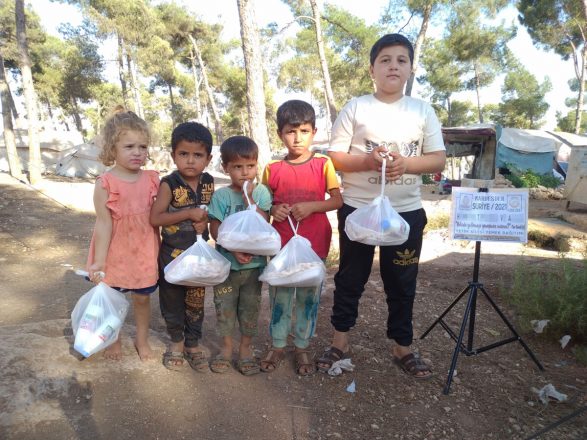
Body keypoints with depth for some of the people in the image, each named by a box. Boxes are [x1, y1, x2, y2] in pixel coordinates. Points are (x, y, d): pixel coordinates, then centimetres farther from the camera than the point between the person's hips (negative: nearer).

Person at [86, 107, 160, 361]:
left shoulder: (152, 180, -4)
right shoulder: (105, 184, -13)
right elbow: (103, 224, -13)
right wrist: (99, 261, -13)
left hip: (144, 252, 2)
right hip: (116, 253, -2)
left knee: (142, 297, 16)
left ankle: (142, 339, 38)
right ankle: (114, 341, 40)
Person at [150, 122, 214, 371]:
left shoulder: (208, 182, -2)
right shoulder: (169, 184, -15)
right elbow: (155, 218, -20)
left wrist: (207, 219, -11)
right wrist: (190, 213, -25)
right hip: (173, 254, -3)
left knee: (196, 302, 14)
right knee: (172, 301, 13)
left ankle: (193, 344, 33)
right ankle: (176, 342, 36)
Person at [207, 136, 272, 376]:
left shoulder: (261, 192, -3)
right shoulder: (221, 195, -5)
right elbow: (215, 229, -7)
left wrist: (249, 199, -19)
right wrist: (234, 249, -19)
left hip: (254, 263, 0)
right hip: (226, 262, 0)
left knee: (250, 307, 11)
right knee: (224, 306, 11)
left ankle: (246, 348, 29)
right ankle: (226, 347, 31)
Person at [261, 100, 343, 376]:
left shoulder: (323, 164, -5)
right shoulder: (272, 169, -2)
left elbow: (338, 200, -3)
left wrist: (312, 206, -17)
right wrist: (273, 210, -12)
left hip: (314, 244, -1)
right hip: (282, 244, 1)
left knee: (309, 298, 12)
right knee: (279, 297, 12)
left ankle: (302, 348, 31)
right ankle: (277, 346, 32)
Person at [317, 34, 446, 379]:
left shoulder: (423, 111, 5)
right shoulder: (356, 108, -1)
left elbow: (439, 160, 2)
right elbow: (334, 157, -4)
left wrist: (405, 163, -17)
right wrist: (368, 160, -21)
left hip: (406, 211, 2)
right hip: (357, 208, -1)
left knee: (403, 282, 12)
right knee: (351, 277, 11)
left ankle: (403, 347, 29)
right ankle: (341, 341, 28)